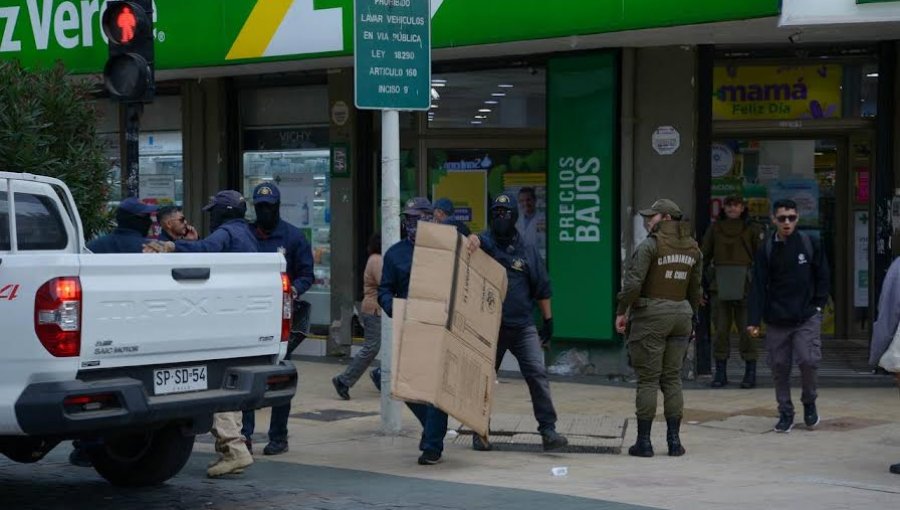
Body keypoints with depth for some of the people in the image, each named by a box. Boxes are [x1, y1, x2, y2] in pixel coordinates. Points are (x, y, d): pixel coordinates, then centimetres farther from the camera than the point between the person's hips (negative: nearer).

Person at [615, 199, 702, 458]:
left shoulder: (650, 245, -11)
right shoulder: (692, 248, 10)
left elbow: (633, 283, -17)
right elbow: (695, 289, 15)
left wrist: (621, 312, -6)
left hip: (650, 316, -6)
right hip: (680, 315, 6)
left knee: (648, 379, -2)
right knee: (672, 379, 11)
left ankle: (644, 441, 0)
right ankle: (674, 440, 10)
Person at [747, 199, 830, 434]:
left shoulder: (810, 244, 1)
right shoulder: (766, 250, 1)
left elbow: (822, 277, 9)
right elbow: (758, 286, -1)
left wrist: (818, 305, 1)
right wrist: (754, 321, -8)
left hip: (807, 318, -1)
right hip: (776, 321, 1)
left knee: (808, 360, -14)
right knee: (779, 367, 4)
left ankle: (809, 402, 13)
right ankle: (785, 413, 18)